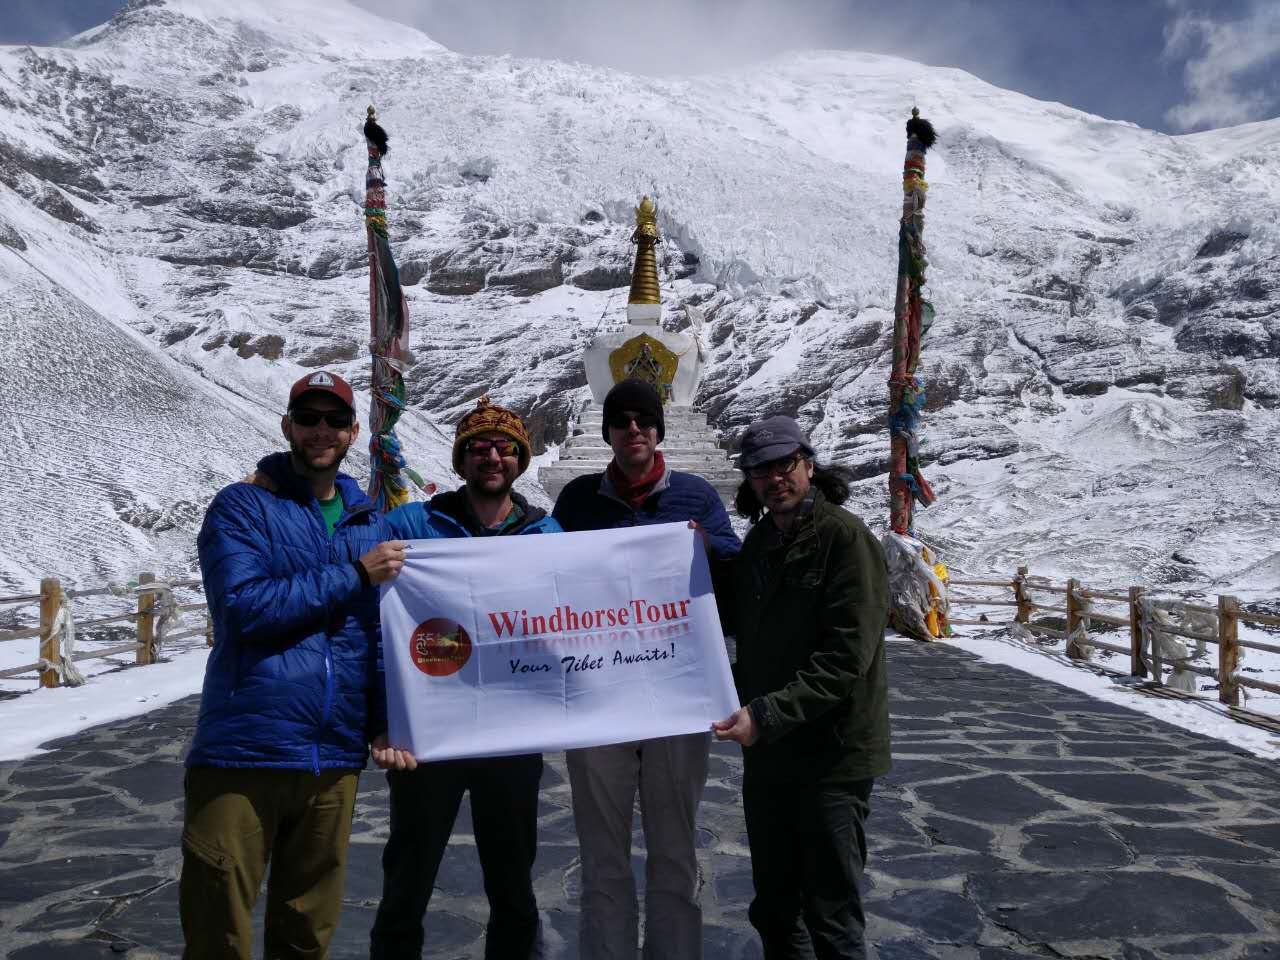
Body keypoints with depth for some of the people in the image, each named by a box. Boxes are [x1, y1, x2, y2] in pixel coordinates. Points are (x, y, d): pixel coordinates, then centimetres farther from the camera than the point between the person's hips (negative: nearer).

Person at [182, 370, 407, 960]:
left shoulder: (371, 524, 11)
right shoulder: (241, 507, -1)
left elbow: (380, 638, 13)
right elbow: (242, 606, -17)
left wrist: (386, 723, 1)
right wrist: (355, 574, -14)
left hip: (336, 760, 4)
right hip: (243, 754, -4)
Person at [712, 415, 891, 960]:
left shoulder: (845, 537, -13)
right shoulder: (757, 545, 11)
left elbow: (846, 656, -21)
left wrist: (768, 715, -25)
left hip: (832, 757, -7)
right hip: (766, 755, 7)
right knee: (774, 909, 18)